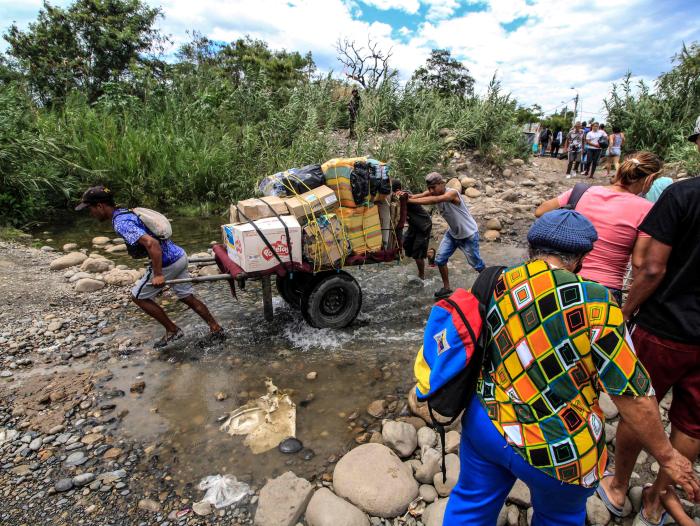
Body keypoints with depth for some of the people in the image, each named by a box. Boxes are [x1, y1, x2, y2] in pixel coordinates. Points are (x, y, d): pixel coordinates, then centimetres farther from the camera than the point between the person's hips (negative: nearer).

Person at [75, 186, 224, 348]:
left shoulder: (121, 223, -18)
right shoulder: (126, 213, 13)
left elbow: (151, 243, -31)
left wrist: (157, 275, -26)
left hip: (168, 264, -9)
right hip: (179, 256, 9)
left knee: (138, 296, 9)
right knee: (187, 297, 17)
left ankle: (172, 331, 15)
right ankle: (216, 329, 24)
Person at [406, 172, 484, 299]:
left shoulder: (452, 193, -31)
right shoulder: (433, 193, -10)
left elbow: (434, 200, -49)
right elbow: (420, 196, -28)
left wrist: (409, 200, -54)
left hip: (469, 234, -6)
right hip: (452, 233, 6)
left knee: (476, 264, 8)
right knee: (440, 259, 0)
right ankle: (446, 288, 16)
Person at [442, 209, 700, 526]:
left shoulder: (493, 286, -6)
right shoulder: (593, 302, -21)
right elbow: (632, 392, -14)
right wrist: (667, 456, 2)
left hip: (483, 424, 4)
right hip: (555, 451, -3)